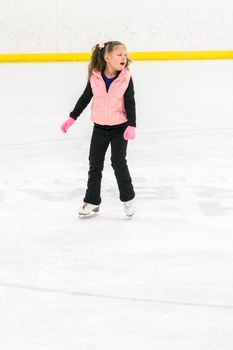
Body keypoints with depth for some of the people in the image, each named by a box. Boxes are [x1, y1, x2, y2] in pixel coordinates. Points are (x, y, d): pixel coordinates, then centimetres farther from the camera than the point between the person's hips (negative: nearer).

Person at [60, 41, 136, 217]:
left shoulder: (126, 78, -12)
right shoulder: (95, 77, -9)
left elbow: (130, 103, -10)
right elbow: (85, 98, 3)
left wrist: (131, 126, -19)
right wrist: (72, 118, 7)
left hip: (120, 127, -3)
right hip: (100, 127, 3)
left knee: (118, 162, -5)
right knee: (95, 165, 8)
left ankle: (128, 198, 14)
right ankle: (92, 201, 19)